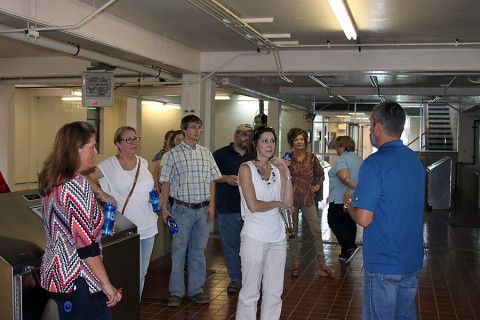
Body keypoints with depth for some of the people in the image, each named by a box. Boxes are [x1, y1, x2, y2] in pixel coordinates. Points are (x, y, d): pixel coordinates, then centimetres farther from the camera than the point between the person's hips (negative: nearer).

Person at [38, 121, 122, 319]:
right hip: (79, 282, -9)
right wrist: (106, 284, -17)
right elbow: (85, 244, -23)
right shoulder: (77, 185, -21)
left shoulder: (50, 181, 7)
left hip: (54, 276, 9)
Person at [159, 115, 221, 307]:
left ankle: (196, 290, 21)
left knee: (198, 251, 10)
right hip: (182, 209, -3)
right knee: (179, 251, 2)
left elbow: (212, 180, 11)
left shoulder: (206, 153, 9)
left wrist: (211, 204, 3)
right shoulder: (173, 154, -2)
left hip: (203, 209, 3)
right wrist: (164, 208, -6)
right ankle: (176, 292, 13)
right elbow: (166, 182, -1)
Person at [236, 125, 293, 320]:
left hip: (278, 236, 5)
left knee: (274, 292, 11)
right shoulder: (246, 168, -4)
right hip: (255, 236, -5)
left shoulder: (277, 169, 10)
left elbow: (288, 202, 0)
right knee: (250, 292, 1)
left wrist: (286, 173, -6)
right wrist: (278, 203, 0)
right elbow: (253, 206, -14)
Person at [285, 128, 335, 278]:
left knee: (316, 230, -5)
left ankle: (321, 264, 4)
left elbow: (320, 173, 18)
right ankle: (295, 264, 17)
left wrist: (317, 185, 3)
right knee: (293, 231, 6)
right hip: (292, 198, 0)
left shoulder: (311, 157, 3)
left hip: (308, 198, 0)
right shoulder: (288, 159, 0)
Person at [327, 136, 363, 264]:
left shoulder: (342, 159, -15)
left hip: (340, 200, -8)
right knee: (350, 224, 13)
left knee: (334, 222, 5)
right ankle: (346, 254, 18)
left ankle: (350, 247, -9)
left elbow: (345, 178, -29)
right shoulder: (360, 159, 12)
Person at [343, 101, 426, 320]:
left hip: (383, 264, -8)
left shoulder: (375, 163, -18)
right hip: (413, 261, 8)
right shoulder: (416, 161, 7)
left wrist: (349, 202, -1)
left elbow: (364, 219, -21)